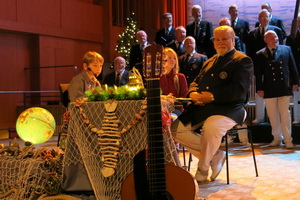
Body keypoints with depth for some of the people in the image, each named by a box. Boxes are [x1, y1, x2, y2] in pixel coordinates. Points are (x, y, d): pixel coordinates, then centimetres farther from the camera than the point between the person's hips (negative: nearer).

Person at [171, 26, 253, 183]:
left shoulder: (243, 61, 0)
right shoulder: (210, 61, 25)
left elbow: (239, 90, -14)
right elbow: (196, 82, 24)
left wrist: (212, 96, -19)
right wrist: (193, 93, -1)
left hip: (228, 108, -7)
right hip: (202, 107, 8)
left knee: (210, 128, -38)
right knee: (176, 128, -10)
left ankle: (202, 172, -14)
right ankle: (214, 155, 0)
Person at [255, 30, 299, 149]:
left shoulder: (286, 49, 5)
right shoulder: (260, 55, 1)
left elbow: (292, 67, 7)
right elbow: (258, 74, 1)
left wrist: (295, 82, 2)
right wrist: (260, 89, -4)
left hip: (284, 88, 0)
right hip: (269, 90, 0)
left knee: (285, 114, 1)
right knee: (273, 115, 8)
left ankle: (288, 139, 9)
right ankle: (277, 138, 23)